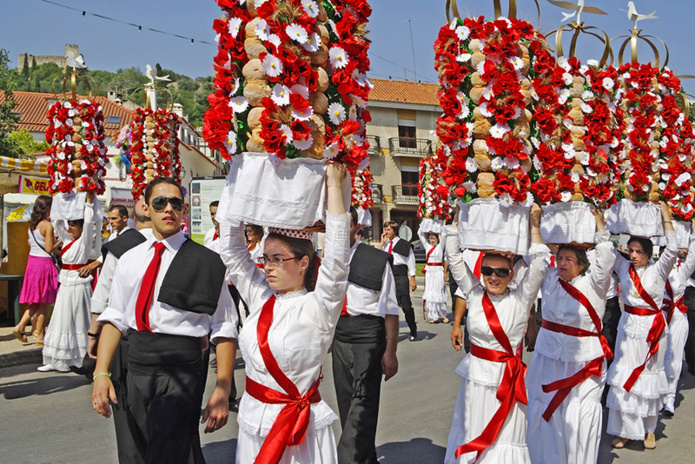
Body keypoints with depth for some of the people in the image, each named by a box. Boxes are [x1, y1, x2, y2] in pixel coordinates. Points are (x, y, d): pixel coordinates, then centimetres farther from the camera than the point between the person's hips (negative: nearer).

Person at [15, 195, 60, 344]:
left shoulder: (32, 225, 9)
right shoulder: (47, 225, -14)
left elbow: (30, 244, 16)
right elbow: (49, 249, -16)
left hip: (32, 261, 7)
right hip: (44, 263, -7)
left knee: (37, 301, 16)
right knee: (44, 302, 3)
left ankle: (20, 326, 4)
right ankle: (40, 336, 8)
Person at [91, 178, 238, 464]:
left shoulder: (206, 262, -5)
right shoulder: (130, 260, 11)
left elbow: (224, 329, -7)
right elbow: (114, 318, 10)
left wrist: (222, 391, -13)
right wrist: (101, 373, -2)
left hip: (180, 369, -5)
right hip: (136, 368, 5)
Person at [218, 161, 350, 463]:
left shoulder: (317, 308, -11)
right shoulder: (260, 297, 4)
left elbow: (337, 255, -23)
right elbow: (231, 248, 6)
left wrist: (334, 186, -19)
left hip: (299, 426, -5)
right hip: (252, 419, 5)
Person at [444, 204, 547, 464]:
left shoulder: (520, 300, -5)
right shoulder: (474, 294, 1)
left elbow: (538, 266, -14)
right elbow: (455, 259, -1)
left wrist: (534, 226, -17)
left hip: (507, 378, -3)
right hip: (476, 375, 3)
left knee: (504, 436, 2)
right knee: (472, 434, 11)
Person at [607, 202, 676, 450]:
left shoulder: (658, 270, -7)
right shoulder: (623, 267, 2)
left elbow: (672, 250, -20)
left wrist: (666, 217, -19)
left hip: (652, 327, -2)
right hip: (628, 325, 3)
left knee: (649, 377, 7)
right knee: (623, 378, 2)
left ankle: (649, 429, 21)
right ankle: (624, 429, 10)